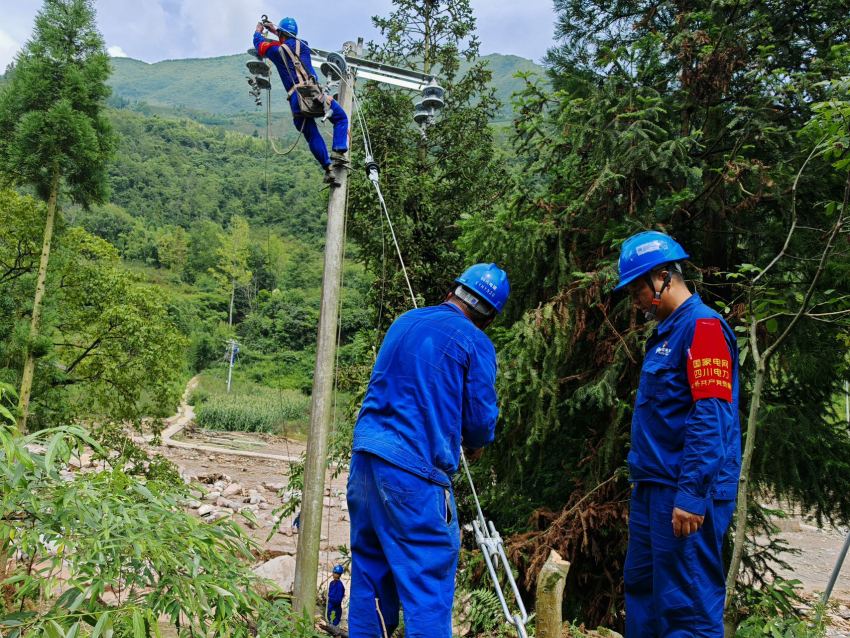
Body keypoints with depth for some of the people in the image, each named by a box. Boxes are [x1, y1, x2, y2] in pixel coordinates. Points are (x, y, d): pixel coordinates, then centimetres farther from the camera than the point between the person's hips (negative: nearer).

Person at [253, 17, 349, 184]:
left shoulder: (275, 50, 13)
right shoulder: (302, 45, 16)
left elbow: (258, 42, 34)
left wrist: (258, 30, 55)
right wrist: (275, 30, 53)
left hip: (296, 100, 1)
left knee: (313, 136, 7)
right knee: (341, 118, 13)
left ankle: (328, 169, -4)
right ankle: (339, 150, -9)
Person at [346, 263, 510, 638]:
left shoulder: (403, 321, 14)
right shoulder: (475, 342, -5)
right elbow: (481, 418, -3)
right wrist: (474, 443, 20)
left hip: (365, 457, 7)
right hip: (414, 470, -7)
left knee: (370, 572, 17)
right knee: (428, 582, 0)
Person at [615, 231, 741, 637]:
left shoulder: (702, 326, -13)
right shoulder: (665, 332, 16)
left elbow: (710, 419, -21)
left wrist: (691, 495, -23)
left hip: (685, 495, -10)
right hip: (654, 489, 10)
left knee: (688, 604, -1)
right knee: (641, 590, 18)